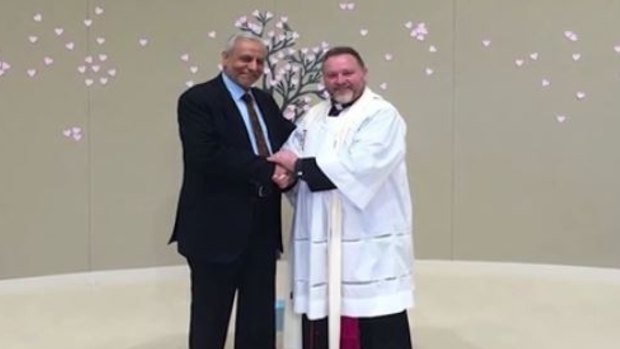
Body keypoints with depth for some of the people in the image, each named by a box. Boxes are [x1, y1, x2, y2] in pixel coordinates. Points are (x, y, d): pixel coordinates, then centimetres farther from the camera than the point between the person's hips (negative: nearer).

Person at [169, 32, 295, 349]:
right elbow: (207, 157, -22)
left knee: (260, 322, 14)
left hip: (262, 229, 7)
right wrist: (266, 169, -20)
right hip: (217, 229, -7)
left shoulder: (265, 101, 15)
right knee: (210, 321, 7)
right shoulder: (198, 99, -8)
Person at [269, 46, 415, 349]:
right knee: (320, 322, 11)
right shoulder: (312, 118, 16)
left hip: (371, 244, -6)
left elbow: (358, 166, -19)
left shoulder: (382, 115, -5)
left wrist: (301, 166, -12)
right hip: (319, 243, 6)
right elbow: (288, 158, 11)